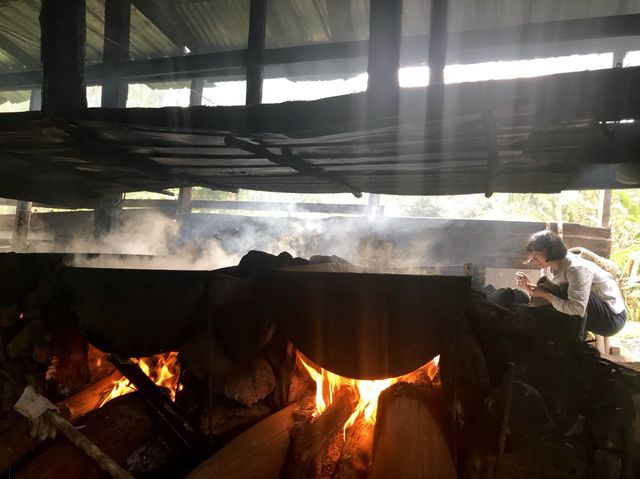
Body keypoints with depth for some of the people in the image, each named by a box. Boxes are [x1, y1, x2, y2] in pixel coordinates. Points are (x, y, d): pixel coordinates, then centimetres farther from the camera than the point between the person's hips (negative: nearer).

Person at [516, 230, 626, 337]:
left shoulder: (577, 268, -27)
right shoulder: (558, 267, 0)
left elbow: (577, 310, -35)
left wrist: (545, 294, -28)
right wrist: (530, 287, -17)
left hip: (613, 317, -8)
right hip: (596, 315, 8)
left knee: (567, 292, -28)